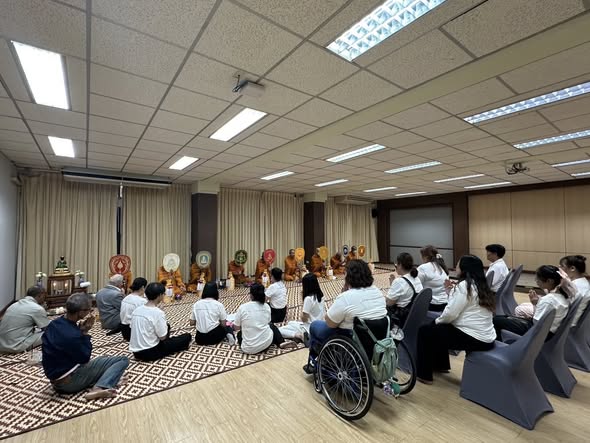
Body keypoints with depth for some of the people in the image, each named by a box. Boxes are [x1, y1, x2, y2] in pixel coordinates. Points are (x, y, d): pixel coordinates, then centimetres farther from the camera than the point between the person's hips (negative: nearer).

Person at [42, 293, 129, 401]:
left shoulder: (54, 324, -1)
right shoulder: (72, 335, -29)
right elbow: (85, 358, -13)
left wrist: (80, 330, -9)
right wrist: (85, 332, -15)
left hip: (55, 380, 9)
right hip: (70, 381, -9)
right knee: (123, 360, -11)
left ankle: (109, 378, 3)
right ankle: (99, 388, -28)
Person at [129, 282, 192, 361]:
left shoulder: (136, 310, 2)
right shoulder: (157, 312, -21)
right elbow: (163, 337, -15)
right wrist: (165, 327, 5)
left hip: (136, 352, 8)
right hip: (150, 352, -7)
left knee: (167, 326, 27)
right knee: (187, 337, 4)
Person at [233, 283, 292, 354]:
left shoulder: (242, 307, -9)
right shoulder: (266, 306, -1)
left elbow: (236, 328, 2)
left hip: (249, 349, -1)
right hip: (266, 343, 1)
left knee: (239, 333, 32)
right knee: (271, 326, 32)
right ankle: (281, 343, 11)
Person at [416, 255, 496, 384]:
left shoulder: (464, 285, -18)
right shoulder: (480, 285, 10)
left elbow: (450, 313, -21)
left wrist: (437, 320, -3)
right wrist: (452, 291, 9)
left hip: (473, 338, -9)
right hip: (486, 337, 9)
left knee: (425, 330, 3)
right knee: (437, 326, 25)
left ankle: (423, 374, 13)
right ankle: (441, 364, 39)